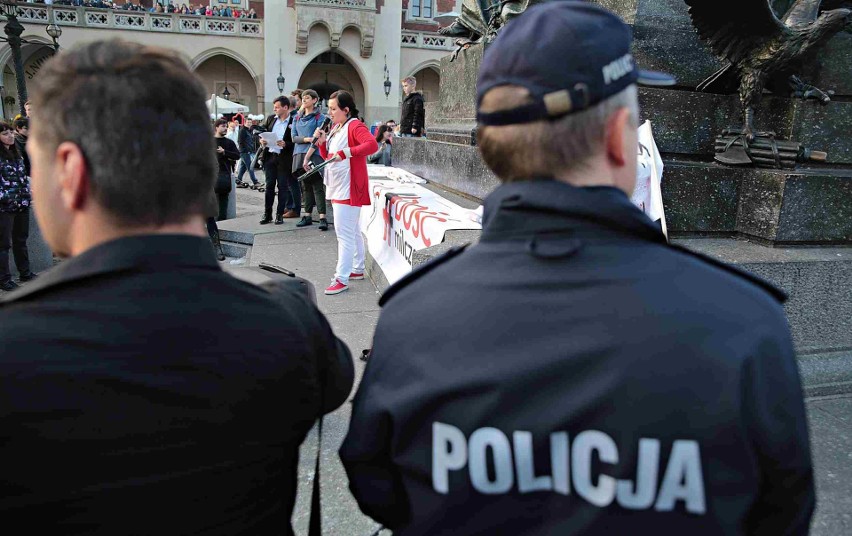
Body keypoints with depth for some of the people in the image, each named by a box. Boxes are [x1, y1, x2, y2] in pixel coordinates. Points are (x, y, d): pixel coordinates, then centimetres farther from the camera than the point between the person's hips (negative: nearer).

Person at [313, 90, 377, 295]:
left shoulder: (355, 126, -12)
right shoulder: (335, 127, 16)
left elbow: (372, 145, -30)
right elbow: (327, 156, 21)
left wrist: (345, 152, -33)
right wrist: (322, 142, 3)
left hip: (348, 188, -10)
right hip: (337, 186, 10)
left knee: (344, 233, -10)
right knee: (352, 231, 18)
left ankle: (342, 279, -7)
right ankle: (357, 269, 29)